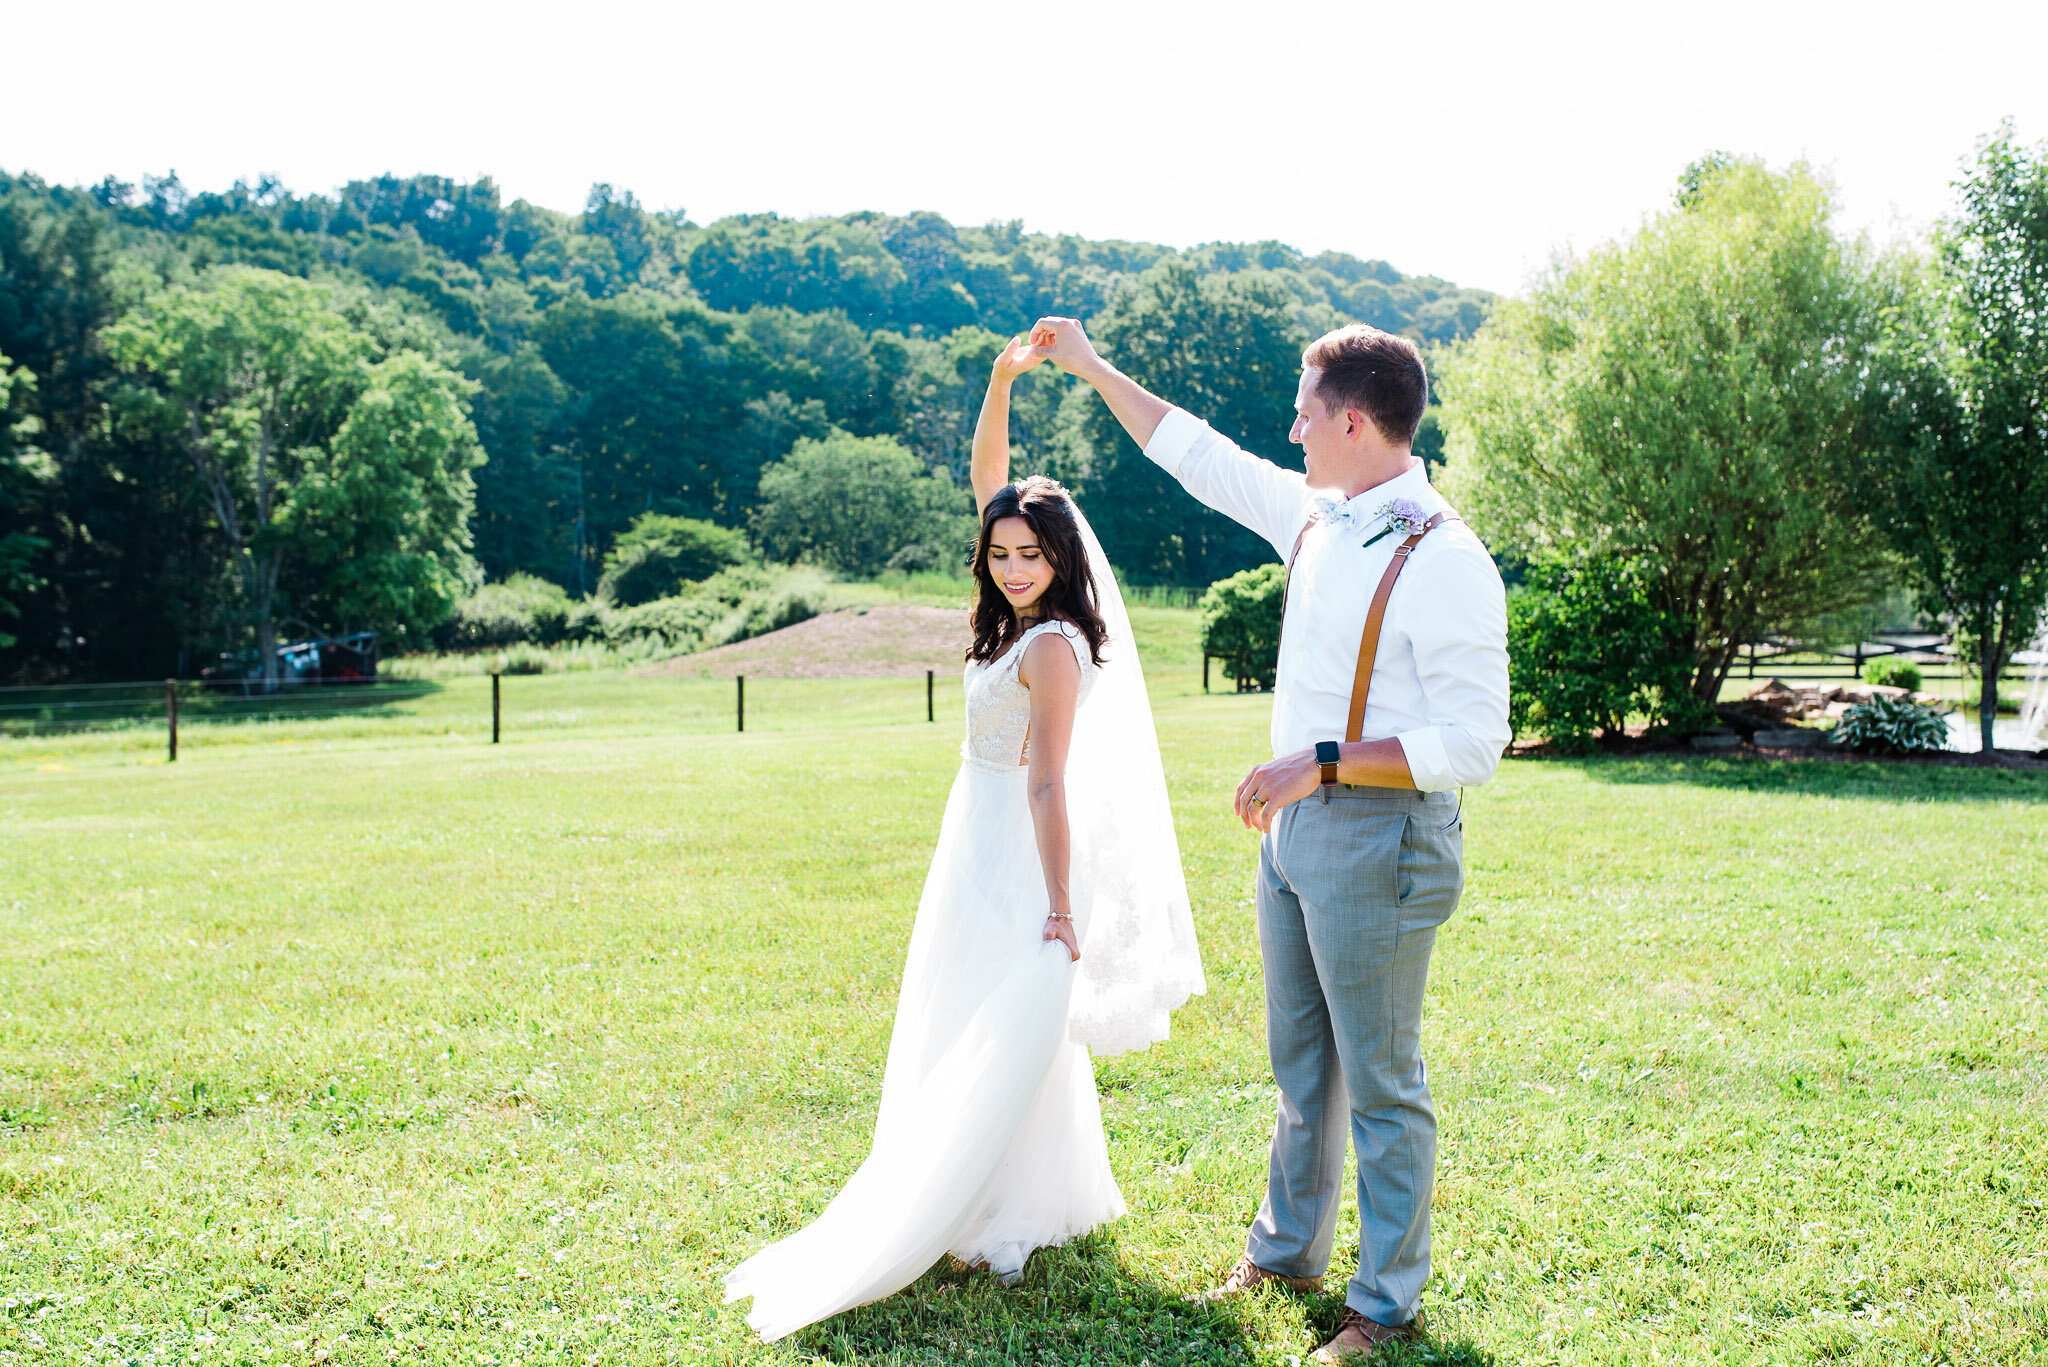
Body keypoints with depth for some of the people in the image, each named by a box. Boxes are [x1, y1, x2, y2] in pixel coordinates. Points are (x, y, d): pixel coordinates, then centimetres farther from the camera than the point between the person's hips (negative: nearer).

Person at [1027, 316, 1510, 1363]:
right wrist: (1093, 369, 24)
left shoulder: (1443, 561, -19)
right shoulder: (1314, 515, 6)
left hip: (1380, 842, -8)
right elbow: (1200, 456, 20)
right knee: (1301, 1066, 21)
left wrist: (1321, 762, -25)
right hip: (1295, 825, 8)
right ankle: (1287, 1251, 38)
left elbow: (1472, 744, -22)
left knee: (1380, 1084, 4)